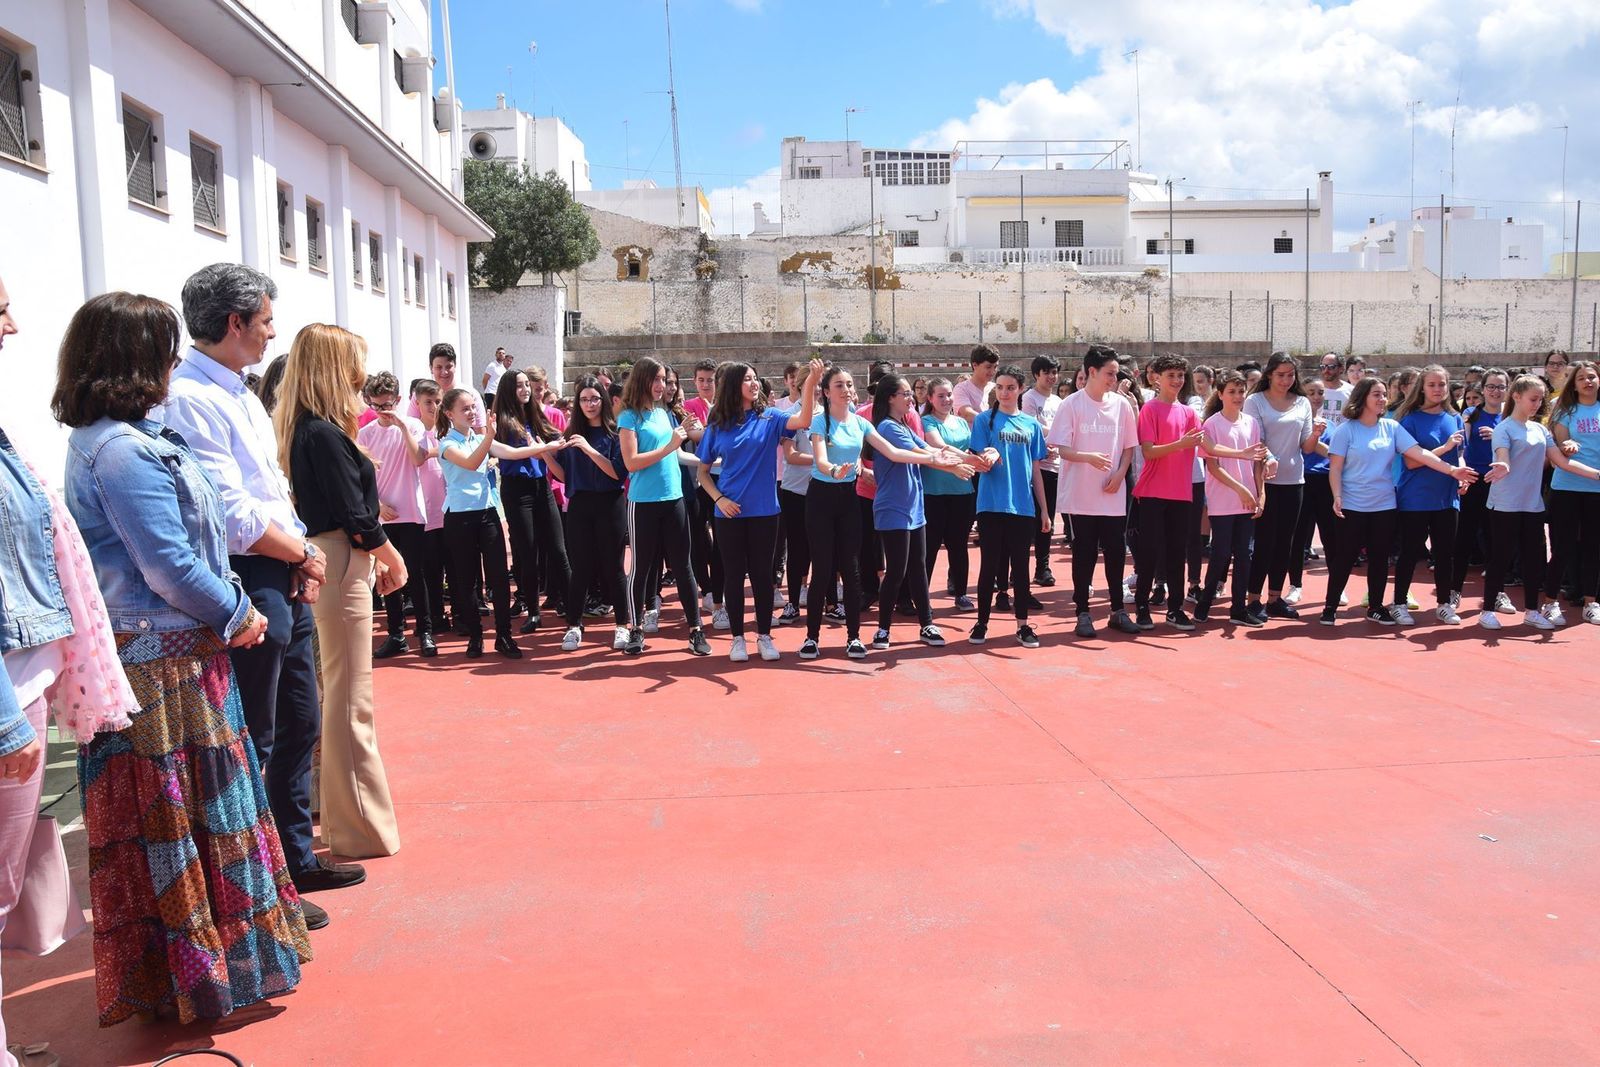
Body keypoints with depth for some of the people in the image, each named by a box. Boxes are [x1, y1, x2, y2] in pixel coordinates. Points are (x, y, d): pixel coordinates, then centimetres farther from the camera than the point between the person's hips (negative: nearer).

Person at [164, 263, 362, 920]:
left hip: (286, 581, 10)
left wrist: (302, 557, 1)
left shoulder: (239, 395, 15)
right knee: (254, 743, 1)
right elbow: (233, 516, -21)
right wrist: (303, 553, -7)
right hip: (248, 587, -10)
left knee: (299, 724, 18)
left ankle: (296, 859, 33)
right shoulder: (190, 399, -16)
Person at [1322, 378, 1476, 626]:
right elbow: (1335, 468, -7)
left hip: (1384, 506, 4)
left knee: (1379, 559, 10)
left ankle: (1375, 607, 22)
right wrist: (1337, 497, -19)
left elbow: (1419, 453, -4)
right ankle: (1330, 607, 12)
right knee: (1344, 558, 1)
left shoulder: (1392, 427, 3)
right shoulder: (1346, 429, -6)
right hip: (1352, 506, -4)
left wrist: (1451, 470, -14)